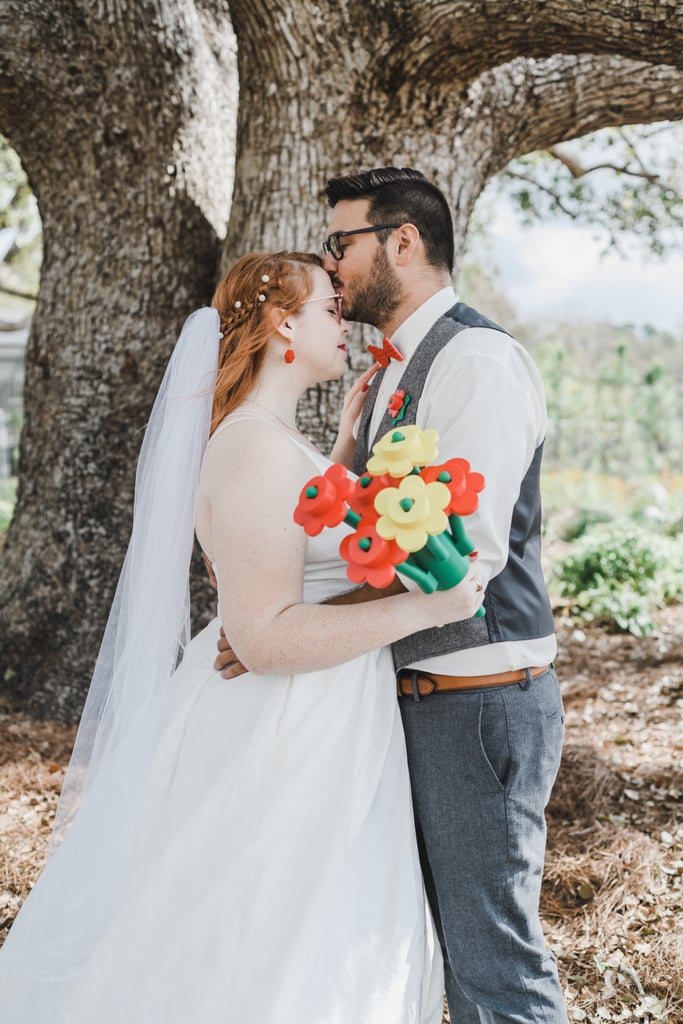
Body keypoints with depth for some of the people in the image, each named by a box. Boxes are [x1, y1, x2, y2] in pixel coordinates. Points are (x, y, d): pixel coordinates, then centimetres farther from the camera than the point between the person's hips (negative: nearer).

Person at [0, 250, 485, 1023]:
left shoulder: (272, 438, 11)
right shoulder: (254, 448, -22)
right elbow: (268, 635, -27)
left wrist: (346, 443, 19)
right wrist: (426, 606, -27)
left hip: (317, 728, 10)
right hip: (281, 753, -10)